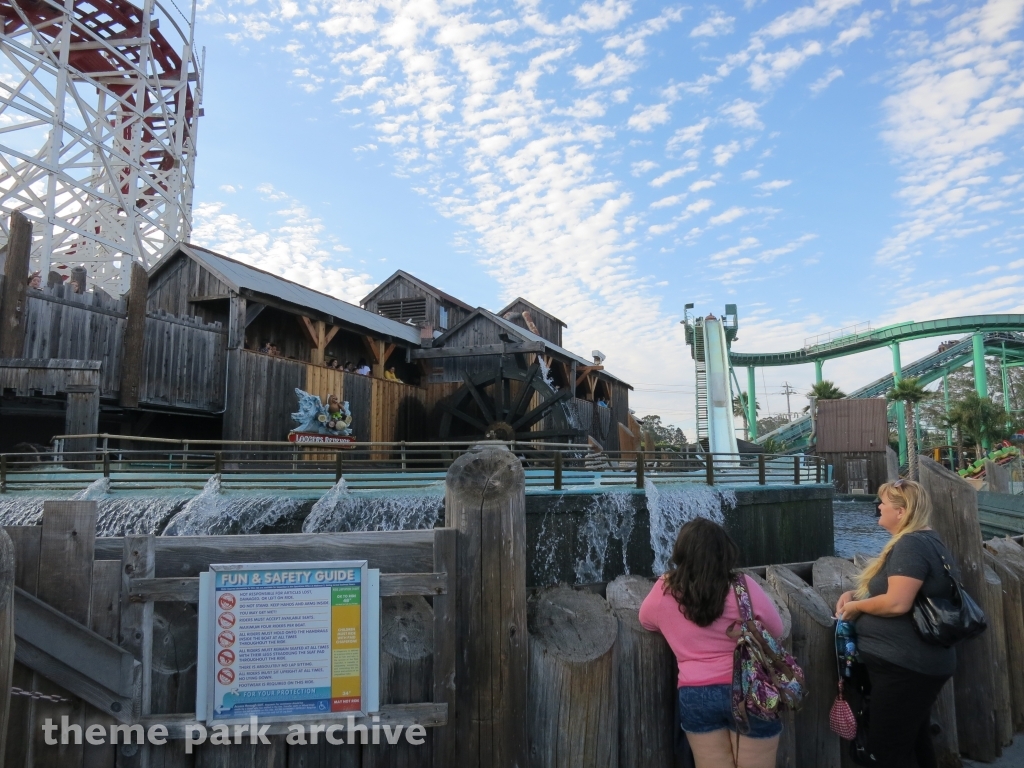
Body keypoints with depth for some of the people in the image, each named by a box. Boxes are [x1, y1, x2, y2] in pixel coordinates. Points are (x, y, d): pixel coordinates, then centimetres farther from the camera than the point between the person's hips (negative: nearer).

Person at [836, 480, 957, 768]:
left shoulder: (910, 544, -22)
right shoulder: (924, 541, 13)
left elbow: (897, 603, -30)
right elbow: (896, 588, 21)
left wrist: (857, 606, -13)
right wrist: (855, 593, 6)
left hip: (904, 665, -11)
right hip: (915, 662, 11)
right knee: (915, 740, 25)